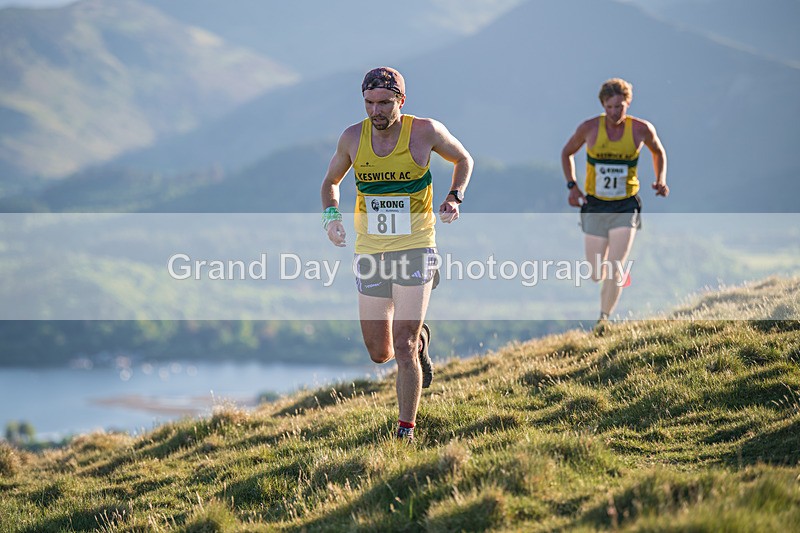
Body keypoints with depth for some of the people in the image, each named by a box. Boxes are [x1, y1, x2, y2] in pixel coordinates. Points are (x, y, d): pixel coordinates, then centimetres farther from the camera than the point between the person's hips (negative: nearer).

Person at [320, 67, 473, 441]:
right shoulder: (353, 137, -1)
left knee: (403, 347, -13)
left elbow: (463, 160, 12)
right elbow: (331, 181, 17)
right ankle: (420, 340, 42)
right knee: (379, 354, 8)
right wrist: (331, 216, -2)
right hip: (370, 251, 3)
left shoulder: (425, 131, -8)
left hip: (415, 246, -3)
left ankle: (406, 429, -1)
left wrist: (455, 198, -5)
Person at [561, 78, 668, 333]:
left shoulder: (642, 129, -7)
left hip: (626, 206, -1)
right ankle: (619, 275, 40)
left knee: (614, 269, -15)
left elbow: (658, 152, 14)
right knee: (596, 275, 5)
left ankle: (603, 319, 1)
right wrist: (572, 186, -2)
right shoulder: (589, 128, -8)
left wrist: (661, 180, -1)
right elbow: (567, 153, 9)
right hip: (595, 207, 1)